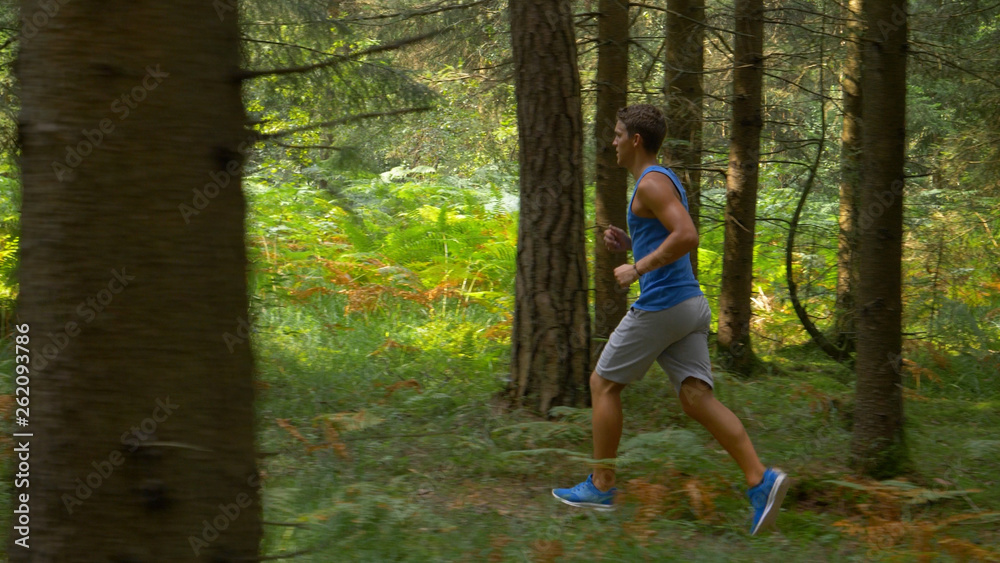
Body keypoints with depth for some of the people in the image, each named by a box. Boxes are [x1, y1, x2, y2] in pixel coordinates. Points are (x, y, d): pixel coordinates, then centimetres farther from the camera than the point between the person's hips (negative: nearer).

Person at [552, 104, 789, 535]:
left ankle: (601, 487, 13)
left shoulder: (652, 183, -12)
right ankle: (760, 480, -14)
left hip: (660, 306, -9)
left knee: (603, 384, 6)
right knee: (697, 398, 0)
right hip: (690, 305, 9)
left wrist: (637, 268, -20)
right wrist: (627, 243, 16)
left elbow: (687, 236, -26)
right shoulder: (664, 180, 20)